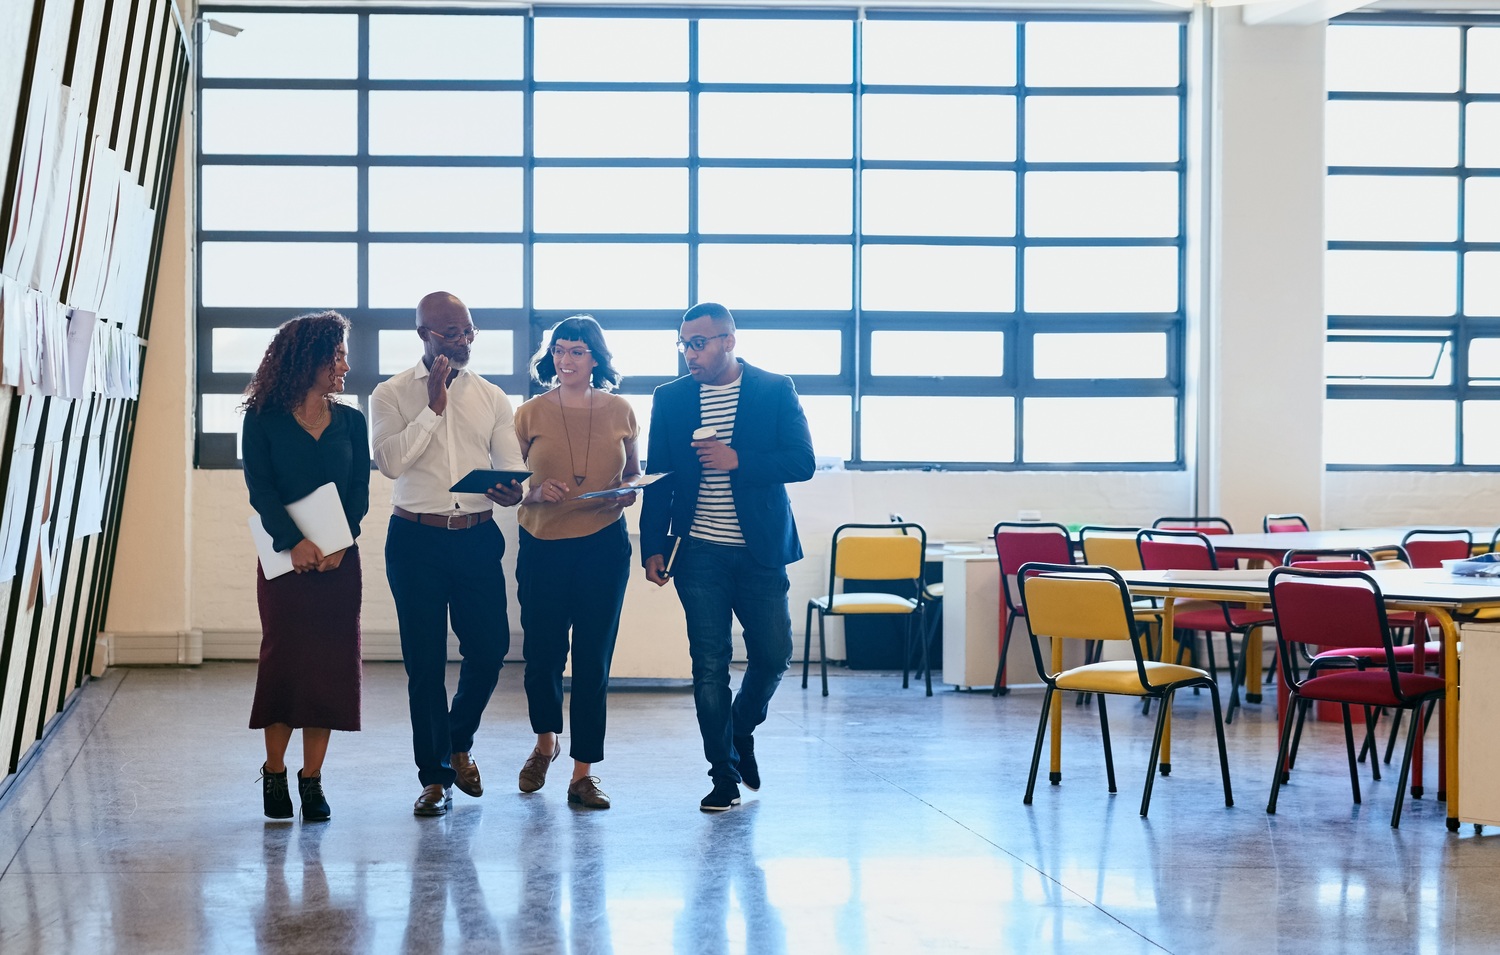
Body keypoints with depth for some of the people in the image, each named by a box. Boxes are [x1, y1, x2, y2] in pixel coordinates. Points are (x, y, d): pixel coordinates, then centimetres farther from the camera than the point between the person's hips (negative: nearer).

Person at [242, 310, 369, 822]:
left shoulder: (351, 421, 10)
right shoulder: (263, 421, 1)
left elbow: (360, 490, 3)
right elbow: (261, 489, -7)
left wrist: (340, 543, -12)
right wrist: (294, 542, -21)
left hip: (339, 560, 3)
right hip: (284, 557, -3)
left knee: (330, 664, 0)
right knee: (283, 659, -1)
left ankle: (312, 779, 7)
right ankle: (274, 772, 12)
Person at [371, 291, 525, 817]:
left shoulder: (492, 398, 11)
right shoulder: (391, 394, 2)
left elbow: (511, 468, 7)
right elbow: (390, 460, -12)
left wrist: (511, 491, -16)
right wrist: (434, 407, -13)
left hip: (478, 537, 3)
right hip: (416, 539, -2)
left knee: (490, 647, 0)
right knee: (425, 660, 0)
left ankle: (459, 744, 28)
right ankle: (435, 776, 10)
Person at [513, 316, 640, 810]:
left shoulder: (619, 411, 5)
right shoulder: (531, 414, 3)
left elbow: (635, 477, 15)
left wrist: (627, 494, -7)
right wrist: (537, 491, -15)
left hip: (604, 545, 0)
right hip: (543, 545, 0)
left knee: (594, 657, -1)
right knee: (542, 652, 6)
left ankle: (583, 773, 6)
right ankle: (545, 741, 35)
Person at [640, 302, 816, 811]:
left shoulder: (776, 390, 0)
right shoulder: (670, 398, 6)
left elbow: (802, 462, -6)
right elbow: (658, 479, 7)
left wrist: (737, 460, -18)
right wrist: (653, 548, 0)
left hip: (760, 552, 0)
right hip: (699, 554, 0)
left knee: (773, 654, 3)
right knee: (709, 665, -1)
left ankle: (742, 731, 31)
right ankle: (724, 774, 8)